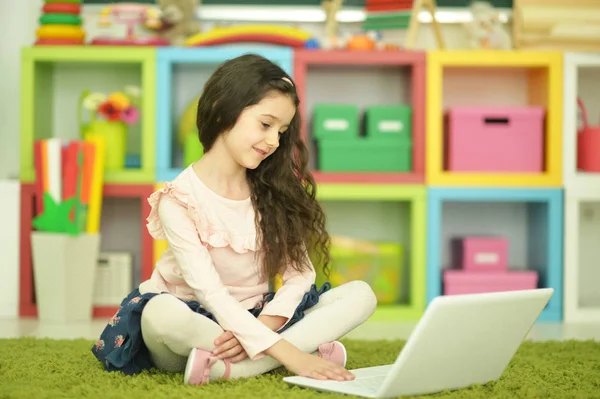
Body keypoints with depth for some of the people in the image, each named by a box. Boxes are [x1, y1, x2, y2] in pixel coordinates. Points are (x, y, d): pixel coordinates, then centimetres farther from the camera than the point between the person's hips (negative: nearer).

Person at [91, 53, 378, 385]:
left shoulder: (274, 191, 2)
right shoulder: (180, 200, -14)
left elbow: (300, 273, -3)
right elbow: (209, 293, -24)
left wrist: (260, 328, -24)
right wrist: (287, 353, -33)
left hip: (257, 321, 5)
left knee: (360, 294, -15)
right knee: (161, 313, -39)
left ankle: (224, 367, -30)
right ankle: (307, 346, -28)